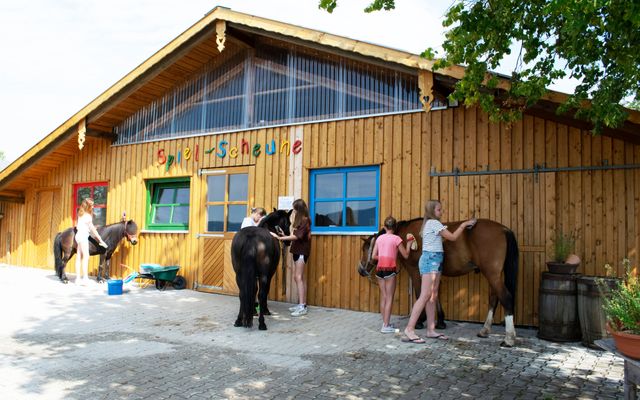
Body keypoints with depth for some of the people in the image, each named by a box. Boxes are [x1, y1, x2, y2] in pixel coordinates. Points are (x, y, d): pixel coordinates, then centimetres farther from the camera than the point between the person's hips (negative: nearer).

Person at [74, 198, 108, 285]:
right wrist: (100, 240, -4)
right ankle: (85, 277, -17)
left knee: (79, 257, 8)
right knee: (86, 256, -12)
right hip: (83, 236, -9)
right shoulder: (87, 216, -12)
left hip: (79, 235, 9)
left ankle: (78, 278, 10)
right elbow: (93, 229, -9)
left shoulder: (81, 215, 14)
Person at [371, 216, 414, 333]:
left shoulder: (379, 238, 9)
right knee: (389, 298, 0)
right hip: (390, 269, -5)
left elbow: (374, 256, 8)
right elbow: (406, 255, 2)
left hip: (379, 269, 5)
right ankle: (386, 326, -1)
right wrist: (409, 244, 15)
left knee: (383, 297, 12)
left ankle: (385, 323, 19)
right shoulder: (396, 238, -3)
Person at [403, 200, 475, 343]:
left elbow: (448, 236, 18)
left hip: (434, 260, 10)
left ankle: (431, 330, 10)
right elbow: (452, 237, -10)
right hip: (431, 260, -10)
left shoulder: (430, 223, 20)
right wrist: (464, 224, 0)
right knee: (425, 296, -14)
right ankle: (409, 330, -16)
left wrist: (462, 226, 16)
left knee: (433, 296, 8)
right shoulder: (434, 223, -9)